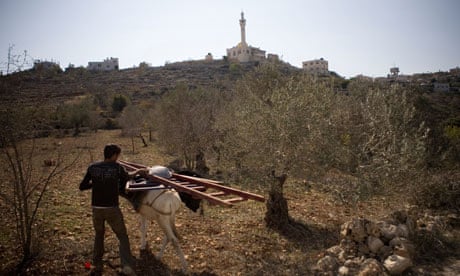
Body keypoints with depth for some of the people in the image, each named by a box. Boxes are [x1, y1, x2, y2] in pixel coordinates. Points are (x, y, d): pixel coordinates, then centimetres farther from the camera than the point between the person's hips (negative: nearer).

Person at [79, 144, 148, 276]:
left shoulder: (92, 167, 0)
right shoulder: (117, 167, -8)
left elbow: (82, 186, 5)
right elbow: (126, 177, 13)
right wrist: (138, 171, 29)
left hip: (96, 209, 3)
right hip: (112, 209, -3)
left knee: (99, 235, 25)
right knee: (123, 237, 8)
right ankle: (127, 265, -8)